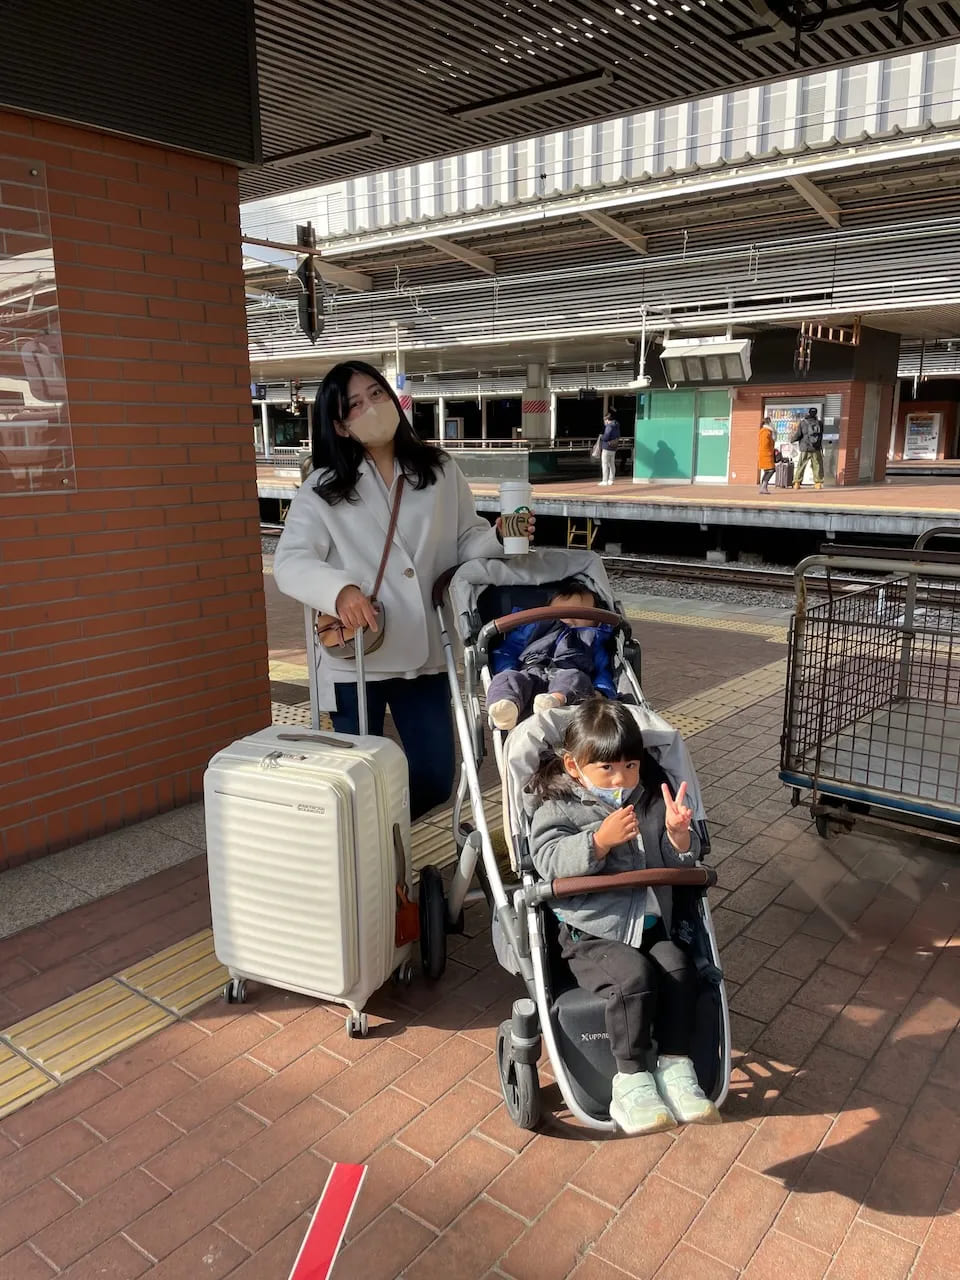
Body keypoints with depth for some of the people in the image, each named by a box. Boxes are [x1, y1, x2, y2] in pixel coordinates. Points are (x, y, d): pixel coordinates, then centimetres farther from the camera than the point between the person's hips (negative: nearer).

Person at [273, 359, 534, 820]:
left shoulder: (441, 472, 5)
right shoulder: (322, 490, -3)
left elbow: (467, 541, 9)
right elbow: (290, 562, -12)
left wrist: (500, 538, -13)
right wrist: (339, 589, -32)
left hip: (423, 652, 3)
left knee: (435, 779, 10)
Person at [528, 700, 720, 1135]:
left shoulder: (652, 800, 10)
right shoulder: (560, 808, -3)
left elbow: (678, 860, 10)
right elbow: (550, 861, -18)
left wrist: (678, 833, -13)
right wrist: (601, 840, -29)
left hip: (650, 926, 5)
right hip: (590, 934, -4)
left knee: (678, 966, -23)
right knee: (633, 974, -29)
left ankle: (674, 1065, -9)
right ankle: (630, 1079, -16)